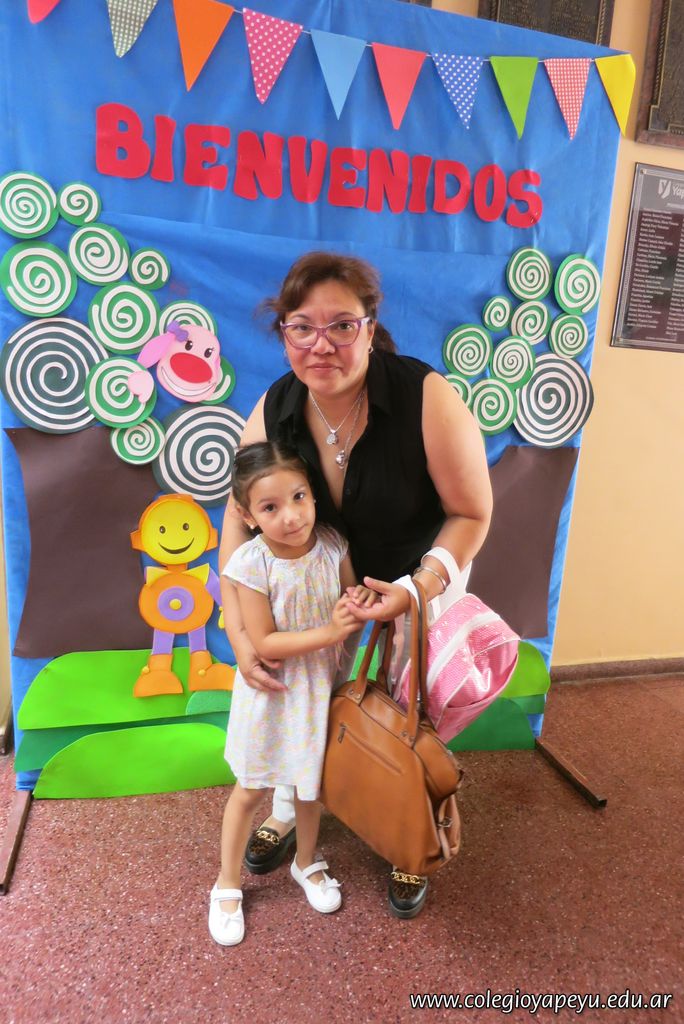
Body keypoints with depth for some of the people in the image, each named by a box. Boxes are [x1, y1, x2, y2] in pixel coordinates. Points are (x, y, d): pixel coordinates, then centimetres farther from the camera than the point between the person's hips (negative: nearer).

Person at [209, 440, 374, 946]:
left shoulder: (332, 545, -15)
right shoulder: (251, 563, -25)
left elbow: (355, 601, -1)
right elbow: (263, 643, -23)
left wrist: (360, 603, -24)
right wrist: (329, 633, -29)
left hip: (320, 686, 3)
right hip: (271, 690, -3)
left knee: (310, 784, 23)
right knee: (249, 790, 15)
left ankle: (307, 862, 51)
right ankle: (228, 885, 40)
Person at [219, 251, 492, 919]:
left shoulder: (428, 400, -33)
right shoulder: (272, 411, -21)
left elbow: (472, 514, -22)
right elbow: (240, 518, -15)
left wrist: (416, 591, -34)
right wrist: (237, 628, -23)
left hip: (426, 570, -2)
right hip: (328, 573, 3)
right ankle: (287, 814, 44)